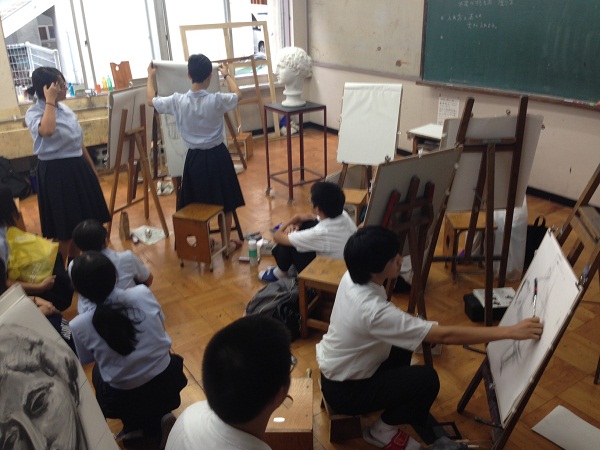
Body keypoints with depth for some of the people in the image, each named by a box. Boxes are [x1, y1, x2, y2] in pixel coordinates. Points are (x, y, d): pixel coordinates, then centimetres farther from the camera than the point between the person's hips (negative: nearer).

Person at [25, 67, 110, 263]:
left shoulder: (65, 109, 9)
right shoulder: (34, 113, -14)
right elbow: (47, 131, -38)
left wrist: (91, 167, 18)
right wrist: (50, 100, -27)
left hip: (78, 168, 8)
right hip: (55, 172, -7)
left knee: (83, 221, 17)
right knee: (63, 228, 2)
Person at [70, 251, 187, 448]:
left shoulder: (78, 326, -19)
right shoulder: (143, 293, -18)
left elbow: (86, 360, 0)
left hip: (125, 399, -2)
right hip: (167, 382, 2)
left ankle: (136, 425, 29)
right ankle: (160, 417, 26)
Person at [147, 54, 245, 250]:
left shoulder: (178, 101, -13)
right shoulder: (216, 100, -16)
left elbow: (151, 100, 6)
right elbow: (237, 95, 7)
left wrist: (150, 76, 22)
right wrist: (227, 75, 23)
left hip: (195, 158, 1)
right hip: (218, 155, -1)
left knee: (198, 205, 16)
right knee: (225, 202, 14)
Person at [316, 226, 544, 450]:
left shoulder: (351, 277, -12)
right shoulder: (374, 310, -36)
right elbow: (444, 335, -34)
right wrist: (510, 331, -32)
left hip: (339, 367, 9)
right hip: (343, 390, -9)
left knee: (403, 341, 15)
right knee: (427, 380, -15)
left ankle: (411, 411, 29)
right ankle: (382, 431, 8)